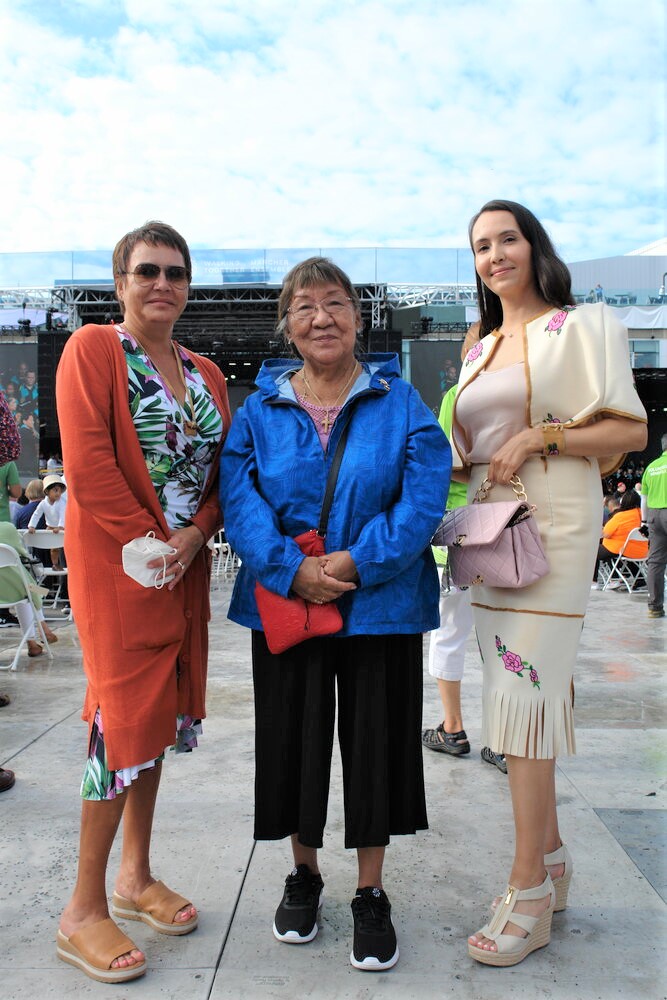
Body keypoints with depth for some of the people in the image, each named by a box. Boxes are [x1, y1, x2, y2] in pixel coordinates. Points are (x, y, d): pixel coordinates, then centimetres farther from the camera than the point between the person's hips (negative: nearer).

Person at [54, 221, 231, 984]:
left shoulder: (205, 374, 13)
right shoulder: (92, 349, -5)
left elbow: (225, 469, 9)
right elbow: (88, 465, -15)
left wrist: (193, 536, -8)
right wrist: (150, 543, -16)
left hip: (183, 566, 6)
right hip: (115, 566, -6)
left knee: (159, 714, 13)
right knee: (125, 721, -5)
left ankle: (135, 876, 30)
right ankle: (84, 911, 13)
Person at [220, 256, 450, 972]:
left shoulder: (400, 403, 0)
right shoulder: (260, 409, 4)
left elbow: (424, 497, -9)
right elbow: (238, 499, -5)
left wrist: (356, 560, -19)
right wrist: (291, 569, -19)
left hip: (379, 606, -1)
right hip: (284, 601, 2)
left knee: (376, 742, 6)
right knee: (292, 740, 11)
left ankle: (371, 895, 27)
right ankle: (304, 874, 36)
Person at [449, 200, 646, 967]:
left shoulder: (578, 327, 0)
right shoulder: (480, 350, 19)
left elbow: (631, 431, -7)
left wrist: (539, 437, -15)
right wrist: (445, 464, 4)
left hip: (552, 529, -7)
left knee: (522, 694, -9)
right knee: (523, 695, 10)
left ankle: (528, 892, 3)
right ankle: (552, 860, 24)